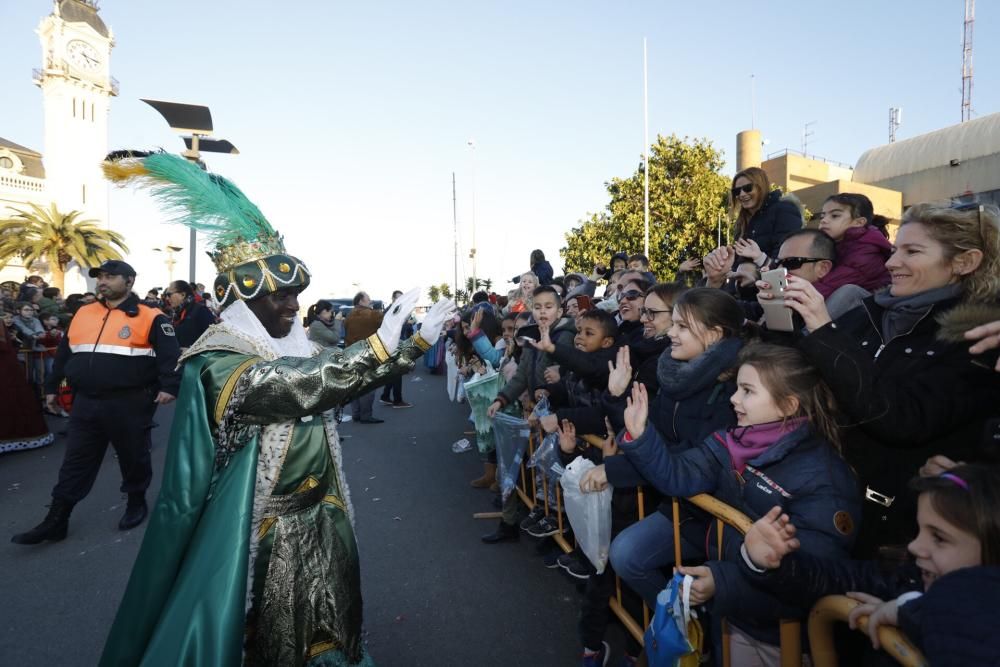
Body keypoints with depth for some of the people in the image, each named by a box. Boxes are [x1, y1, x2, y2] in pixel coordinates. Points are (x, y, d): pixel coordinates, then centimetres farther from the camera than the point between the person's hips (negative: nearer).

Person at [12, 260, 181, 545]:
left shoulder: (150, 317, -8)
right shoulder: (82, 314, 11)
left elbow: (169, 355, -15)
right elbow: (64, 354, 20)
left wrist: (169, 386, -26)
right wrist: (52, 387, 22)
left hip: (130, 403, -5)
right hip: (86, 403, 5)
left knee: (133, 457, 10)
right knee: (75, 462, 12)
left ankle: (136, 503, 31)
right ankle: (56, 521, 20)